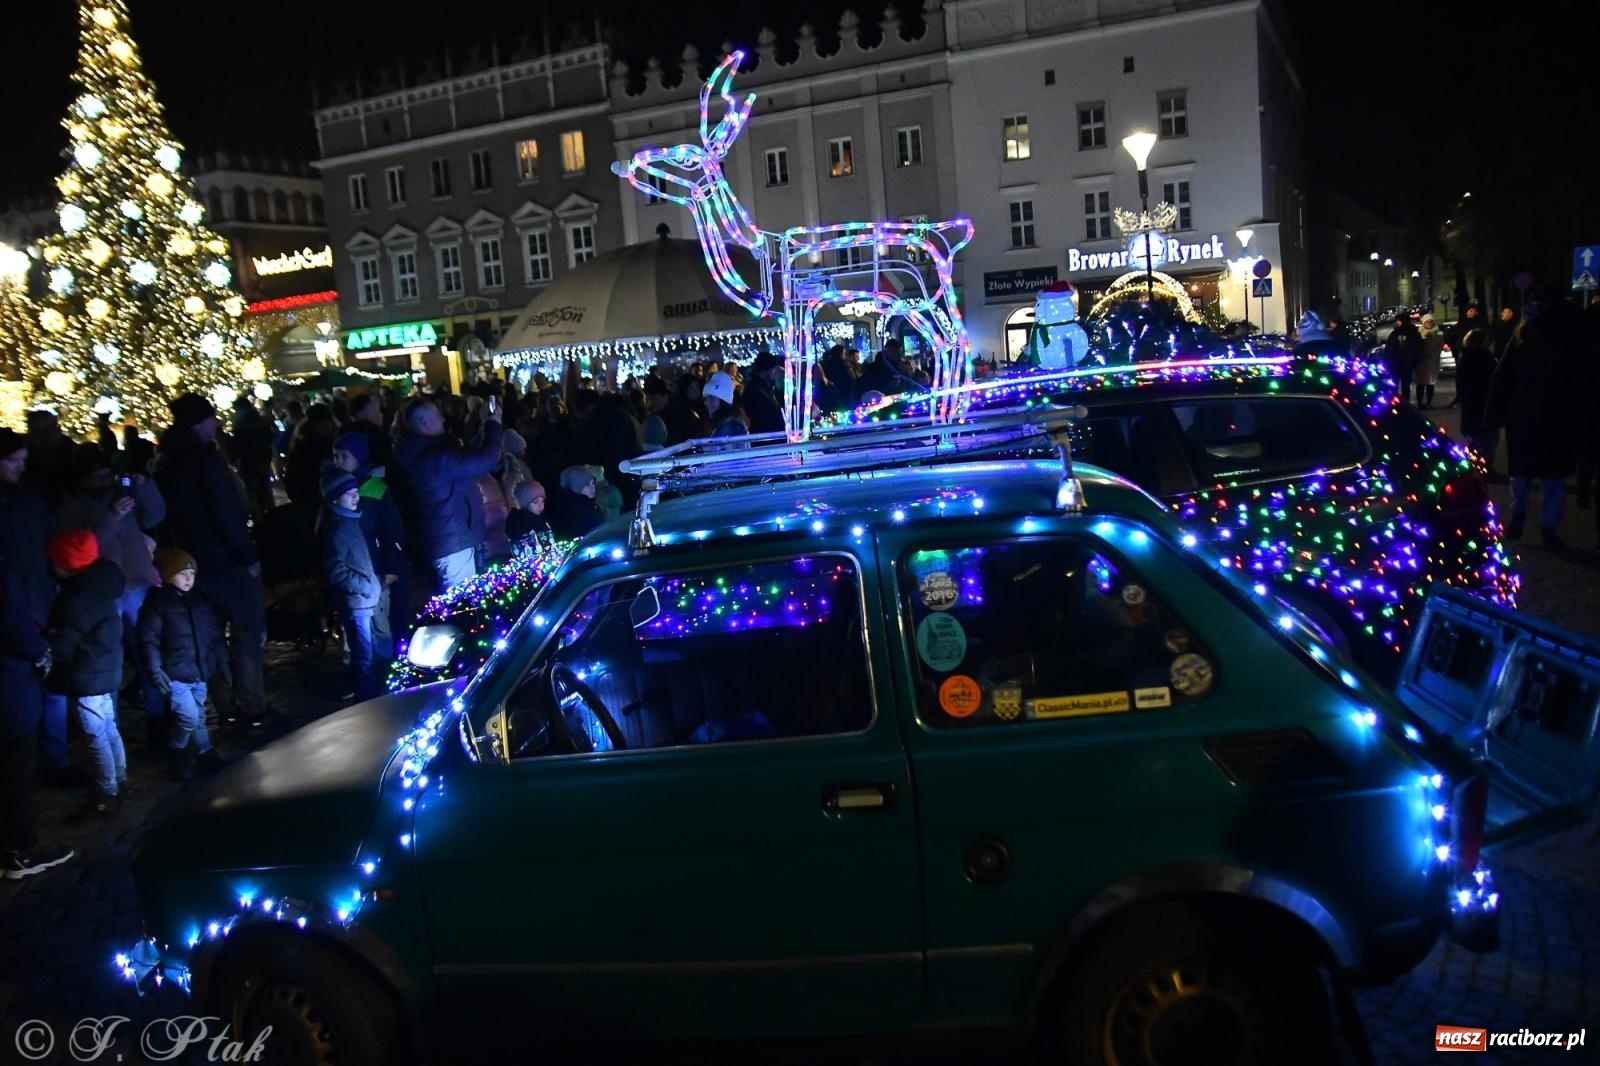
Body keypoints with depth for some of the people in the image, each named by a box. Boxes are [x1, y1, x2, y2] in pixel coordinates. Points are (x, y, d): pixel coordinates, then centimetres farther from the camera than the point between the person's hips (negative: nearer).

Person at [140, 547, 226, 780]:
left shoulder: (200, 602, 9)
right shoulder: (157, 602, -8)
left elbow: (216, 635, 15)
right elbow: (148, 639, -12)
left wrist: (223, 663, 12)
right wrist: (155, 670, -19)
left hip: (200, 672, 6)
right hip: (174, 674, -6)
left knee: (199, 717, 14)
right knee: (189, 716, -12)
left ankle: (203, 754, 26)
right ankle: (177, 753, 10)